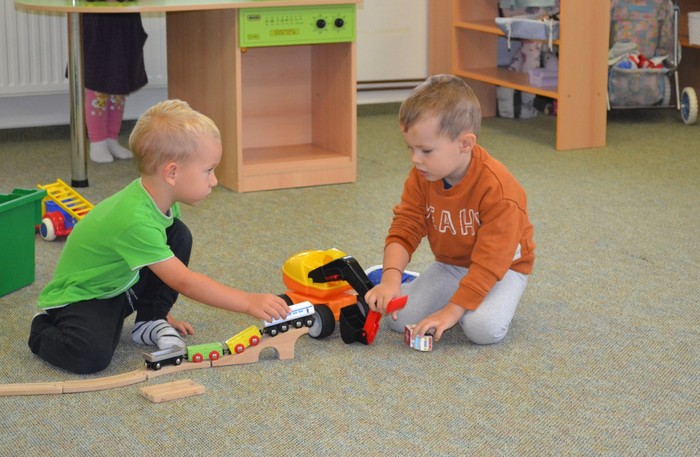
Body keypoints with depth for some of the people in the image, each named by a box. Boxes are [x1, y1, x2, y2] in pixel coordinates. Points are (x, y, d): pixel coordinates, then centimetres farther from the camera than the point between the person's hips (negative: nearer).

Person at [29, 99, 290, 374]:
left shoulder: (160, 199, -8)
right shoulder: (134, 220, -35)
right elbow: (185, 283, -33)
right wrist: (249, 302, -31)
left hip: (123, 284, 8)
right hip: (81, 297, -8)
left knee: (179, 237, -6)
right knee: (93, 355, -34)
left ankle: (150, 323, 4)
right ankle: (44, 330, -1)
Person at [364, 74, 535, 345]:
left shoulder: (497, 190, -30)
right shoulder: (421, 178, -12)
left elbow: (489, 261, -30)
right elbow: (405, 228, -12)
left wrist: (451, 312, -31)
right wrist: (391, 278, -31)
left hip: (502, 268, -4)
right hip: (450, 265, 5)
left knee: (484, 328, -32)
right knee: (398, 318, -15)